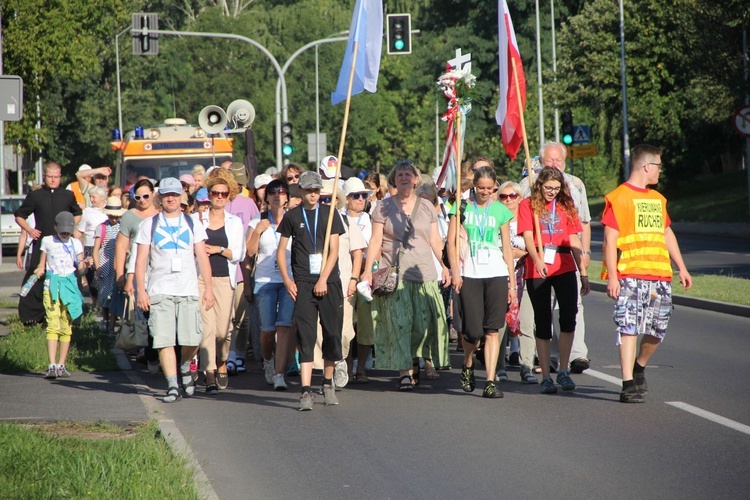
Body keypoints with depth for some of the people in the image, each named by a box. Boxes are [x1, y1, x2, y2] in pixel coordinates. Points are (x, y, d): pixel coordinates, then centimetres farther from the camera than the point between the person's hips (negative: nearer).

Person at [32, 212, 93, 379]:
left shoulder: (76, 244, 9)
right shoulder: (47, 241, 7)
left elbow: (79, 270, 8)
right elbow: (42, 265, 11)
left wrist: (85, 265, -13)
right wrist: (39, 271, -11)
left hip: (69, 286, 2)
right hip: (52, 286, -2)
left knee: (66, 327, 3)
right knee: (53, 325, -13)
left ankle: (61, 365, 11)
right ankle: (52, 365, -20)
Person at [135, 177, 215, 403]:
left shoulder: (192, 224, 13)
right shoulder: (149, 225, 10)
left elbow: (202, 257, 10)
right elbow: (141, 260, 7)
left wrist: (208, 288, 2)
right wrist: (141, 290, -3)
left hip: (188, 291, 1)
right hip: (159, 291, -1)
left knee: (192, 338, -8)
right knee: (164, 340, -8)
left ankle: (185, 367, 23)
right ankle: (172, 386, -3)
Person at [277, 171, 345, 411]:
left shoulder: (329, 214, 7)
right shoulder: (292, 216, 8)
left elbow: (334, 249, 1)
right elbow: (281, 251, 12)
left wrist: (323, 279, -9)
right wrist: (287, 280, 1)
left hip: (328, 281, 1)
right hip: (303, 283, -1)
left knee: (332, 333, 3)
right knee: (305, 337, -9)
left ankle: (328, 383, 23)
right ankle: (306, 391, -15)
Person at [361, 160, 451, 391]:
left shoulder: (426, 207, 14)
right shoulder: (384, 207, 6)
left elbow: (435, 240, 15)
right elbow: (375, 240, 3)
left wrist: (446, 266, 5)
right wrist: (367, 269, -6)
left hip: (424, 273, 2)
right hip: (394, 274, -2)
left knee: (423, 322, -2)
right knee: (399, 322, -10)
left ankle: (414, 361, 22)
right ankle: (405, 372, -10)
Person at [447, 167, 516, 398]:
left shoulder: (500, 211, 9)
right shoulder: (461, 207, 5)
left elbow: (507, 247, 11)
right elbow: (451, 242, 3)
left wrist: (512, 282, 7)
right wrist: (455, 273, -8)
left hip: (496, 274, 1)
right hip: (469, 274, -1)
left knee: (492, 329, -6)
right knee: (473, 329, -5)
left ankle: (490, 382, -6)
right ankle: (468, 367, 25)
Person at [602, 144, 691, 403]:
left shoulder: (657, 199, 19)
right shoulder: (618, 198, -4)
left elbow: (667, 234, 26)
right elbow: (610, 240, -9)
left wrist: (681, 268, 21)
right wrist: (612, 277, -15)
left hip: (660, 275, 7)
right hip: (630, 275, -7)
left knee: (658, 328, 8)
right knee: (629, 327, -10)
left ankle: (638, 367, 33)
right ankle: (629, 385, -10)